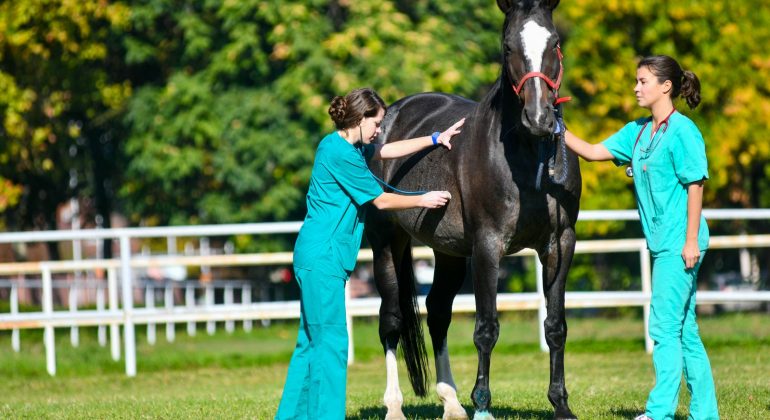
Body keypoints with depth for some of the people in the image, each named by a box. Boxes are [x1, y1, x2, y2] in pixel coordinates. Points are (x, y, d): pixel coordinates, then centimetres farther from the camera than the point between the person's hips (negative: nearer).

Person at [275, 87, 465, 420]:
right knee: (331, 342, -10)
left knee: (311, 341, 13)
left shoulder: (345, 146, 13)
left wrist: (435, 140, 26)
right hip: (323, 258, -10)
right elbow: (381, 201, -9)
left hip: (317, 257, 10)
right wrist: (423, 200, 5)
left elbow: (387, 151, 29)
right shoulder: (340, 152, -16)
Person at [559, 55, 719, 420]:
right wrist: (559, 130, 3)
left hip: (680, 242, -9)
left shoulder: (682, 131, -12)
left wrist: (692, 241, -17)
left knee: (665, 326, -9)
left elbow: (695, 185, -14)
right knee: (684, 328, 11)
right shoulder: (637, 131, 12)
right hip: (663, 243, 9)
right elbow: (592, 152, 15)